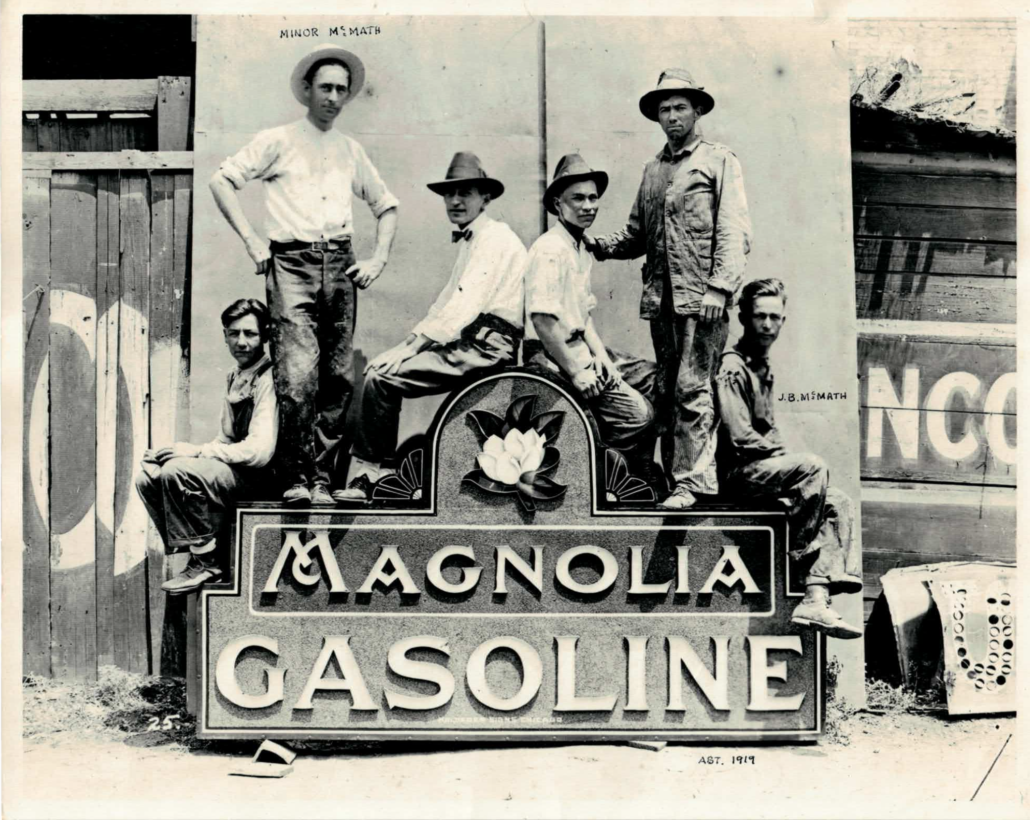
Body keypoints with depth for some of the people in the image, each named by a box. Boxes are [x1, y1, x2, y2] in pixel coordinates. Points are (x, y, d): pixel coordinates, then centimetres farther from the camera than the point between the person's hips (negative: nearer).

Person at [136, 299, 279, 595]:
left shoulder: (269, 379, -15)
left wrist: (197, 451, -19)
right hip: (232, 467, 9)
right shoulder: (234, 377, 14)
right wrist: (182, 451, 0)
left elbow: (260, 451, -25)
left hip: (259, 475, -9)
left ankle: (205, 560, -15)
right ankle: (197, 552, 1)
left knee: (176, 471, -27)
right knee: (148, 477, 0)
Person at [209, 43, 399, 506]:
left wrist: (378, 259, 13)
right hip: (292, 264, -4)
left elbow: (386, 206, 28)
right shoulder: (279, 141, 9)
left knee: (339, 378, 0)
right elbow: (222, 181, 3)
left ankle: (321, 479, 6)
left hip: (340, 264, 4)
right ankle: (297, 477, -8)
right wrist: (252, 241, -5)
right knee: (298, 377, -16)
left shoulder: (350, 151, 20)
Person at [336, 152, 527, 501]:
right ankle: (364, 471, 0)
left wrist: (409, 349, -18)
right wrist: (410, 342, 3)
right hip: (468, 342, 10)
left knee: (382, 378, -16)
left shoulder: (495, 238, -9)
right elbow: (445, 305, 19)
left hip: (487, 347, -10)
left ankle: (368, 474, -3)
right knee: (376, 366, 3)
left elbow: (465, 308, -19)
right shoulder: (470, 241, 22)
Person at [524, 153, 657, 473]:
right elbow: (542, 319, -25)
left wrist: (600, 354, 1)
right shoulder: (550, 249, -17)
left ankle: (643, 480, 18)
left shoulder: (580, 249, 15)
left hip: (579, 348, 11)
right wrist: (574, 373, -22)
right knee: (637, 414, -18)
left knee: (652, 377, 12)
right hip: (552, 356, -11)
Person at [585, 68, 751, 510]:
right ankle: (677, 478, 10)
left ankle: (691, 482, -8)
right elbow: (637, 236, 20)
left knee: (691, 389, -11)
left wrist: (719, 287, -15)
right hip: (661, 297, 6)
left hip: (701, 296, -6)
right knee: (666, 392, 5)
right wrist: (599, 243, 0)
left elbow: (735, 231, -4)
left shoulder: (719, 161, 5)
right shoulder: (653, 170, 21)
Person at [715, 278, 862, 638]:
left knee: (838, 503, -6)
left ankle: (815, 599, -18)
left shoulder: (764, 369, 20)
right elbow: (739, 438, -18)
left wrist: (781, 452, 3)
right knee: (813, 467, -30)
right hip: (737, 472, -9)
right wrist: (786, 456, -10)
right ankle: (798, 554, -17)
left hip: (764, 465, 9)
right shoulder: (732, 368, -10)